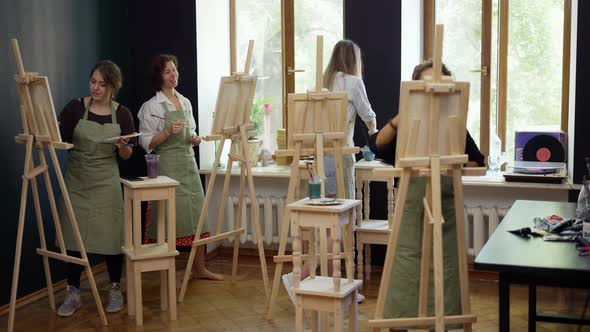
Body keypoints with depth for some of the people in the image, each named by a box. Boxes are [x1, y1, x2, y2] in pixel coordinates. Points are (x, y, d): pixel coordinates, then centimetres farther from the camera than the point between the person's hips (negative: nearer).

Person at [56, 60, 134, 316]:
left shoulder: (122, 114, -2)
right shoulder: (75, 107, -4)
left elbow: (127, 156, 5)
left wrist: (123, 147, -16)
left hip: (106, 183, 0)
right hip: (76, 182, 0)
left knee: (110, 237, 2)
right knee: (72, 237, 2)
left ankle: (115, 290, 19)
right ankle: (73, 294, 14)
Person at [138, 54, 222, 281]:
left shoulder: (185, 102, 13)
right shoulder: (151, 106, -5)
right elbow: (146, 143, -8)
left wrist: (194, 139, 1)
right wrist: (168, 132, -22)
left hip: (188, 163, 6)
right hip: (167, 166, -6)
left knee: (197, 214, 6)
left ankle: (199, 268, 16)